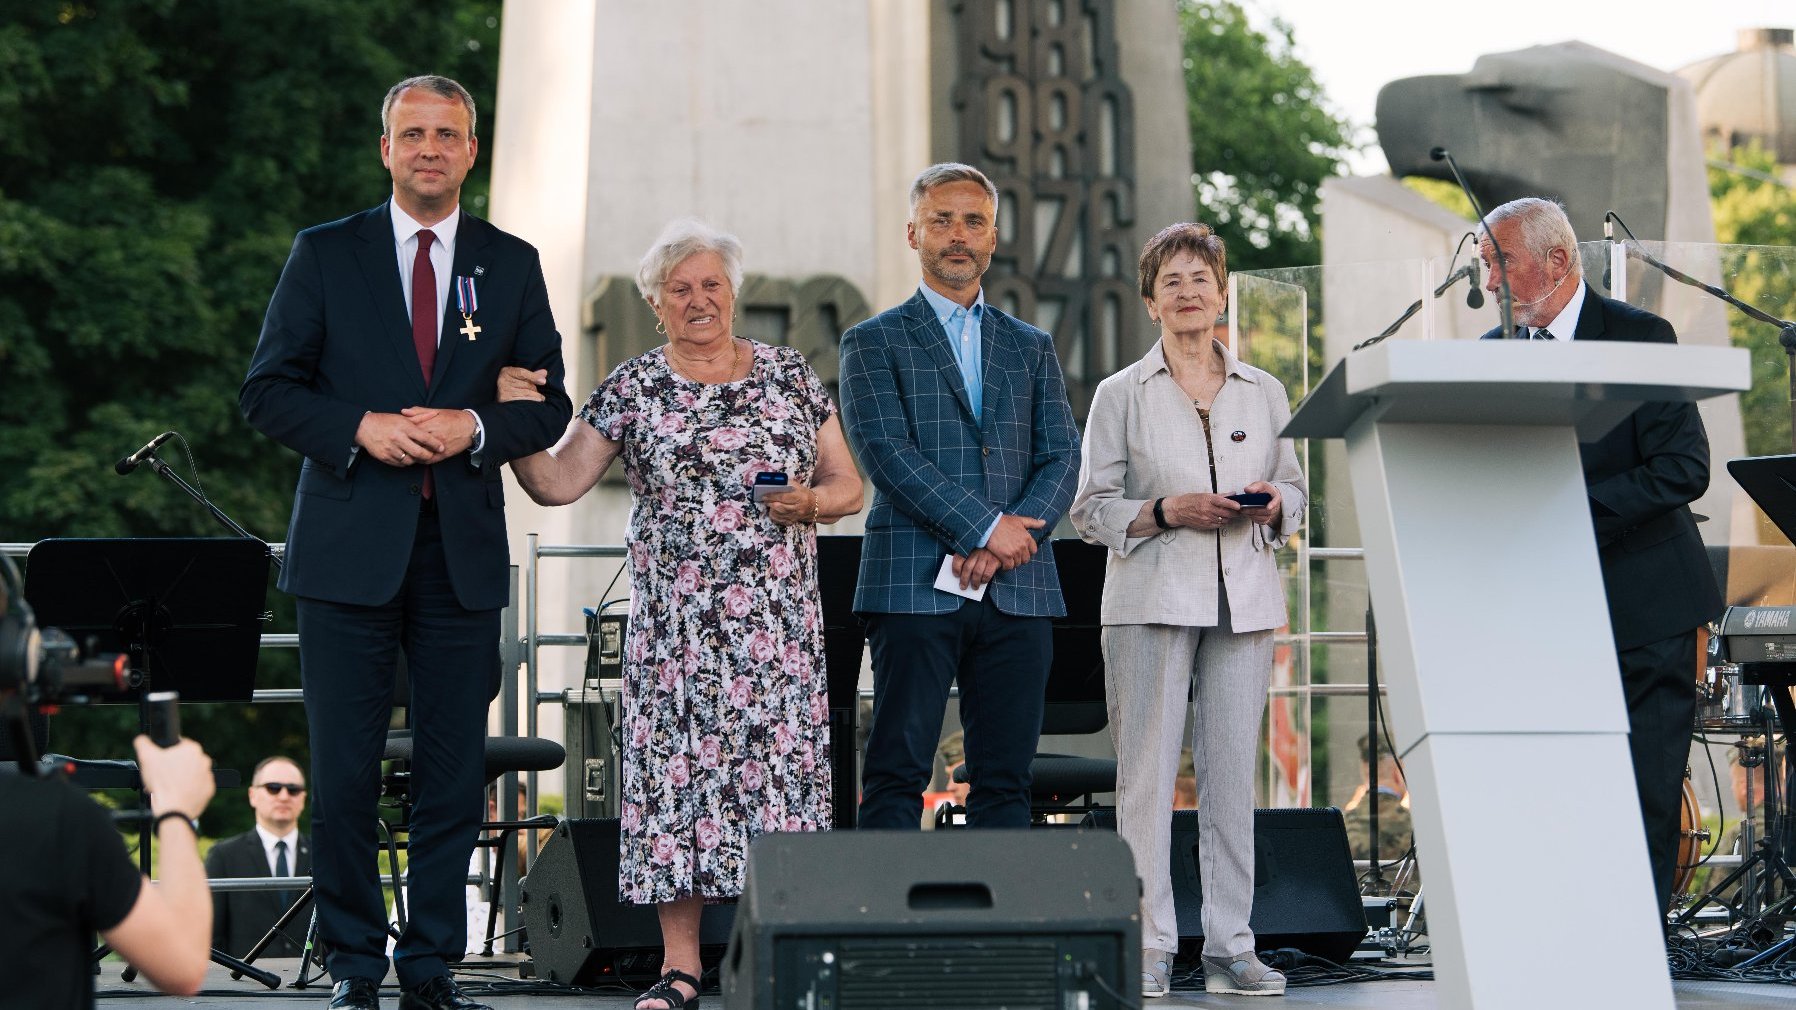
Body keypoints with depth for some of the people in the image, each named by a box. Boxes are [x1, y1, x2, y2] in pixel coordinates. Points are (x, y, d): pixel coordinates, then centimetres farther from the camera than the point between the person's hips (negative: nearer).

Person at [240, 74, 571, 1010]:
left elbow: (548, 403, 9)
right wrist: (359, 429, -14)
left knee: (454, 773, 4)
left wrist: (474, 429, -10)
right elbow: (268, 390, 3)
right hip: (349, 547, -2)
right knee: (343, 771, -1)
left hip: (463, 548, 2)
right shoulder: (325, 255, 5)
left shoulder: (512, 265, 10)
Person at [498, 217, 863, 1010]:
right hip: (675, 620, 0)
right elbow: (556, 483, 1)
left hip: (777, 617, 1)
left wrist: (811, 502, -9)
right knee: (676, 765, -4)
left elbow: (848, 486, 11)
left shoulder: (789, 376, 10)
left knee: (780, 761, -5)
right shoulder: (632, 389, 6)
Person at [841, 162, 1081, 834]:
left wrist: (1010, 539, -10)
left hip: (1017, 590, 4)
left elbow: (1061, 459, 9)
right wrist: (987, 527, -15)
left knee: (1005, 777, 3)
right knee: (896, 775, -5)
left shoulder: (1032, 348, 19)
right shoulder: (874, 343, 6)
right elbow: (887, 453, -7)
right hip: (914, 585, -4)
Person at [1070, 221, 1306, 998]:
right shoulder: (1120, 395, 5)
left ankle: (1229, 948, 7)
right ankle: (1148, 949, -1)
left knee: (1232, 775, 3)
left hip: (1243, 602, 3)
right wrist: (1166, 511, -13)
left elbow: (1297, 490, 18)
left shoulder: (1264, 393, 13)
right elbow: (1090, 510, 2)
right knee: (1146, 775, -5)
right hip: (1151, 602, -3)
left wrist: (1273, 505, -4)